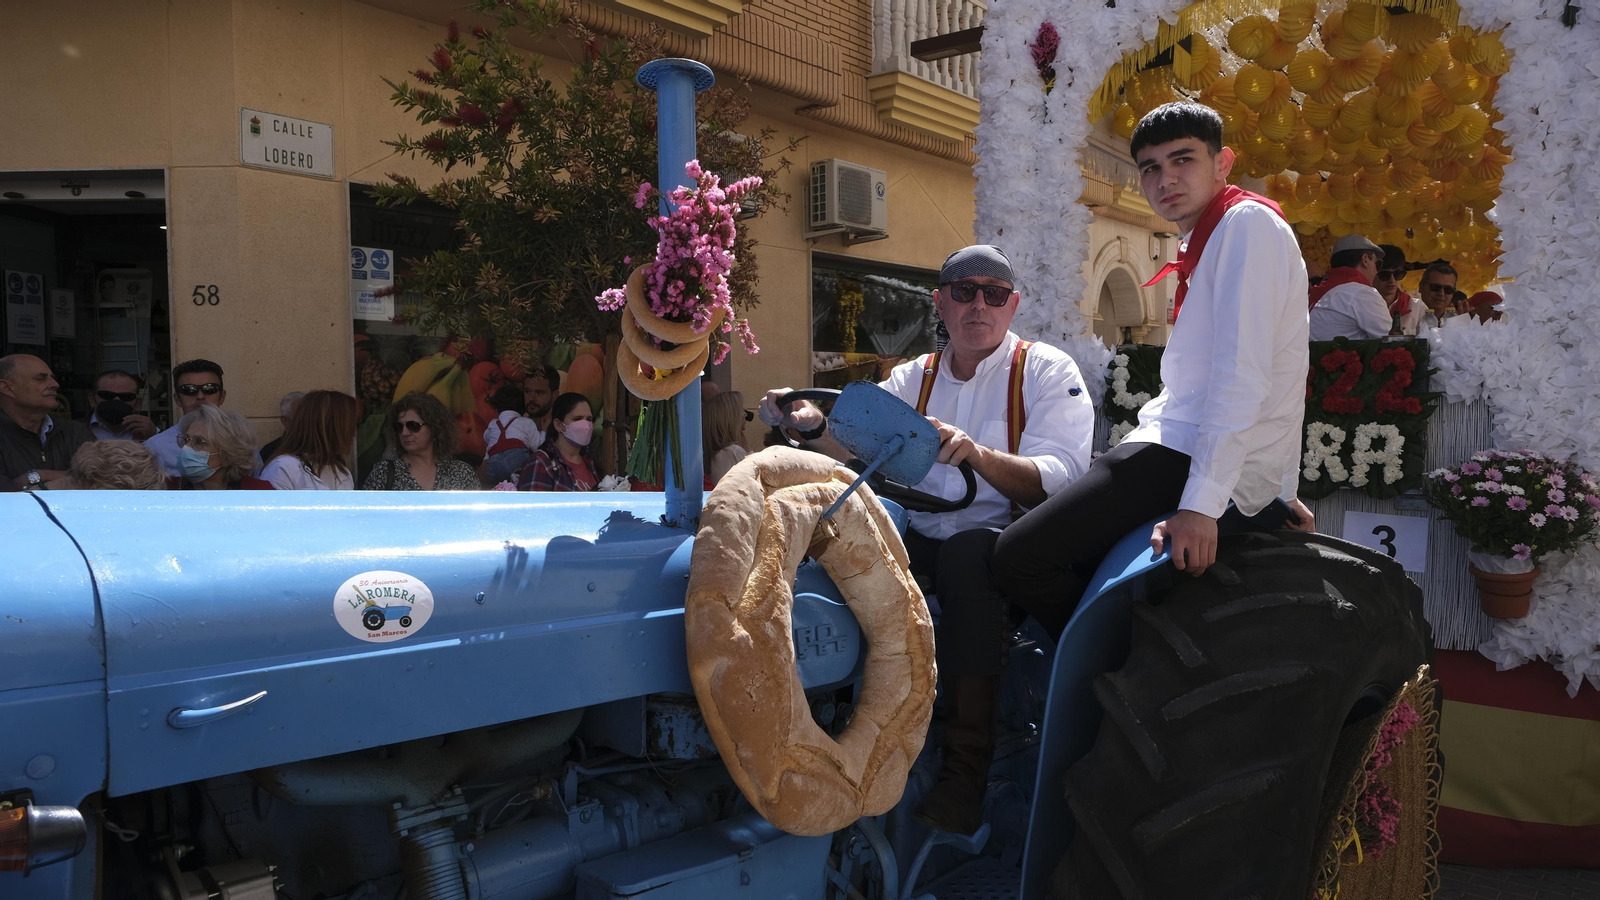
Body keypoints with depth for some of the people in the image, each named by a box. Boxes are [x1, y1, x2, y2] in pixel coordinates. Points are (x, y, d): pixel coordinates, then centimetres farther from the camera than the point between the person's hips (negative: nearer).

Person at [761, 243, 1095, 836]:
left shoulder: (1047, 371, 3)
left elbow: (1059, 478, -13)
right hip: (924, 538, 4)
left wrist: (977, 455, -32)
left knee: (968, 552, -37)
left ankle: (965, 772, -31)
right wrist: (813, 426, -22)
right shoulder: (913, 378, 16)